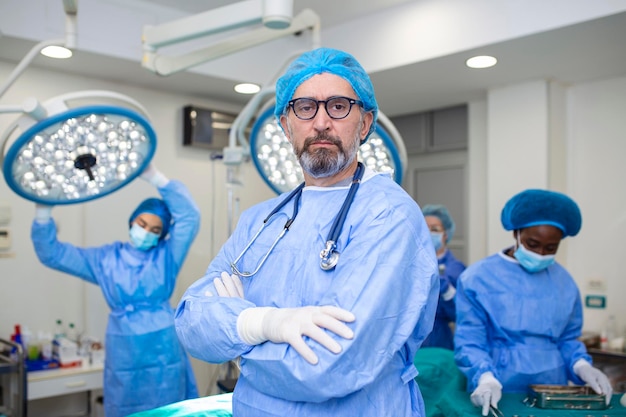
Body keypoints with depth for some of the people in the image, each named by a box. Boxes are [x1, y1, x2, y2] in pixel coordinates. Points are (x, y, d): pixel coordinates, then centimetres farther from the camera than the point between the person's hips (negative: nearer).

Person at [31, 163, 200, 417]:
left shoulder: (166, 257, 0)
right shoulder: (106, 258, 7)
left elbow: (189, 215, -13)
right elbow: (52, 254, 6)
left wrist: (154, 177, -21)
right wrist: (43, 210, -10)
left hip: (162, 351, -2)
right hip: (123, 353, 2)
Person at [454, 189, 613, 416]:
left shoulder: (565, 282, 7)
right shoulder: (478, 277, -7)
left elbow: (568, 338, 13)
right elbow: (470, 342, -8)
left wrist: (581, 365, -6)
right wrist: (486, 378, -24)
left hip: (552, 394, 3)